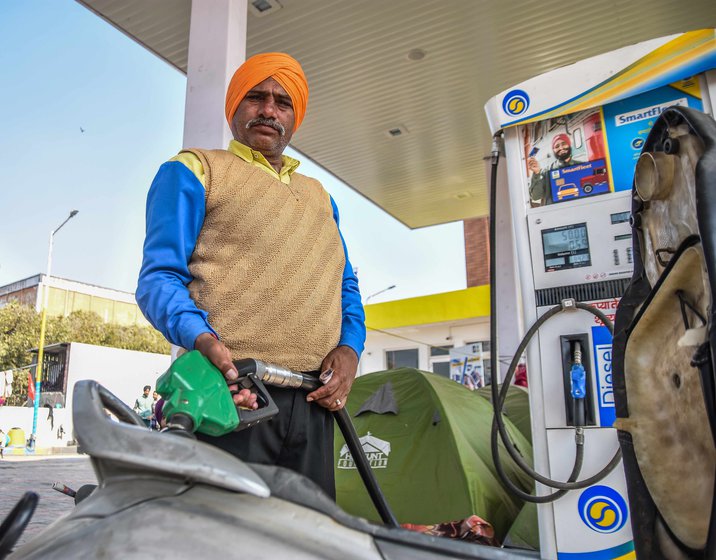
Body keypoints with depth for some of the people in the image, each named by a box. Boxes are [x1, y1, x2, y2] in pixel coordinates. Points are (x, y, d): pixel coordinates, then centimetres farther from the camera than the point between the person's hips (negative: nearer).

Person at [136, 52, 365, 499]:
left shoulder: (318, 194, 25)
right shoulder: (194, 171, 8)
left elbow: (346, 286, 24)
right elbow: (159, 277, -1)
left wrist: (349, 346, 4)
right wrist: (201, 337, -22)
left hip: (313, 402, 6)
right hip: (233, 392, -5)